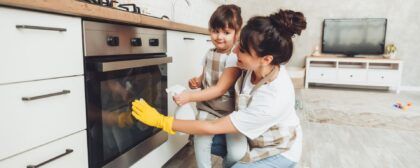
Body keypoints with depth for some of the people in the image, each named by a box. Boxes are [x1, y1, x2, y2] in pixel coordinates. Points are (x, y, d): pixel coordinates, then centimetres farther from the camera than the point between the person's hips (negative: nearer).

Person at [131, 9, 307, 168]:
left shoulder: (273, 100, -39)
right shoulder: (257, 66, -20)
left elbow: (213, 128, -31)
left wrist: (161, 121, -25)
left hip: (277, 152, -6)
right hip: (253, 137, 6)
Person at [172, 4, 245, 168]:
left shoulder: (234, 58, -16)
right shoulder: (210, 53, 5)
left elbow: (220, 89, -21)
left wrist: (190, 96, -26)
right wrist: (196, 81, -3)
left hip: (230, 111, -4)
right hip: (207, 108, 5)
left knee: (238, 153, -15)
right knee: (200, 143, -15)